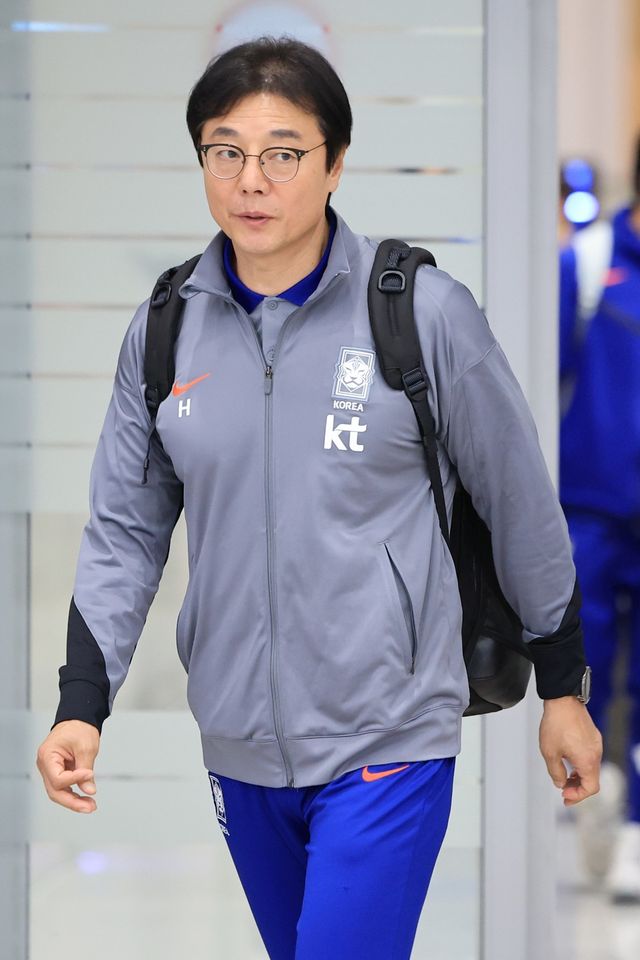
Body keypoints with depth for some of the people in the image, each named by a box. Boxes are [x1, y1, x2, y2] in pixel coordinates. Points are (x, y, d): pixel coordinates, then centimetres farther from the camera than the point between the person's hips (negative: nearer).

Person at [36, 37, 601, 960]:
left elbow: (521, 501, 0)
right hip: (239, 742, 5)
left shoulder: (424, 312, -10)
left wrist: (563, 689, 6)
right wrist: (82, 704, -5)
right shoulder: (165, 329, 2)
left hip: (385, 741, -5)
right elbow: (125, 528, 7)